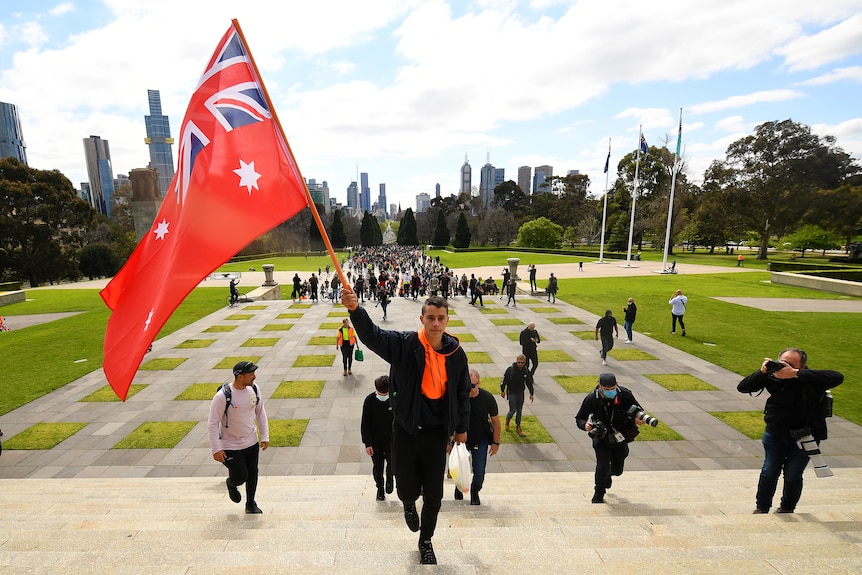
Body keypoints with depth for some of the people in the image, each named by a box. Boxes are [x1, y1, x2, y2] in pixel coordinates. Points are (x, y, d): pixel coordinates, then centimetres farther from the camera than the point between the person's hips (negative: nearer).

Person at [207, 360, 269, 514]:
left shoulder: (253, 389, -8)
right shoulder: (222, 396, -25)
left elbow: (260, 413, 5)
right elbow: (212, 424, -17)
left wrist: (264, 436, 5)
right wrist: (216, 449, -17)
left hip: (252, 443, 5)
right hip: (230, 447, -5)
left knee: (252, 475, 14)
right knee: (240, 477, 0)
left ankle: (251, 504, 37)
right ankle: (231, 484, 37)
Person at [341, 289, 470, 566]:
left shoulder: (456, 352, -8)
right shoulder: (404, 344, -16)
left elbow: (462, 392, 4)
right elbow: (371, 334, -33)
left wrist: (461, 427, 10)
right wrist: (355, 309, -52)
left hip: (437, 431, 2)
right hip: (406, 429, -2)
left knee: (433, 494, 14)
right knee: (407, 488, 10)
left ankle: (425, 541, 43)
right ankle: (409, 504, 51)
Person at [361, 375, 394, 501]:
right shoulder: (370, 400, -13)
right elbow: (365, 424, -7)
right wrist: (367, 443, -8)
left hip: (391, 439, 0)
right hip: (375, 441, 1)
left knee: (392, 464, -11)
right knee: (377, 467, 12)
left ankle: (389, 478, 23)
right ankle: (380, 488, 37)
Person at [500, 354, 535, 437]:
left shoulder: (526, 371, -6)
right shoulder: (510, 369, -18)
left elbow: (529, 383, 6)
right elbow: (504, 380, -8)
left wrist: (531, 394, 7)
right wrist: (502, 391, -4)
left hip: (521, 393, 4)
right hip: (511, 392, -4)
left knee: (519, 411, 10)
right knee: (513, 410, -5)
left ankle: (518, 427, 26)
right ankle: (507, 420, 26)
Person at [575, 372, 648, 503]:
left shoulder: (625, 394, -19)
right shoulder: (591, 399, -21)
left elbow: (639, 410, -5)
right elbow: (579, 418, -12)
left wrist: (639, 419, -28)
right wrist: (585, 425, -35)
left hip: (620, 438, 2)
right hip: (601, 439, -2)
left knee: (617, 470, 13)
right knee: (603, 465, -14)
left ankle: (607, 474, 52)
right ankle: (599, 493, 14)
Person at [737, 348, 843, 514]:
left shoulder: (811, 380, -21)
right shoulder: (772, 376, -14)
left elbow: (837, 377, -40)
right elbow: (743, 388, -16)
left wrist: (796, 374, -46)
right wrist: (762, 372, -32)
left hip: (803, 438, -2)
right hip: (775, 435, 2)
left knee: (792, 476, 0)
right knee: (769, 472, 2)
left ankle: (787, 509, 28)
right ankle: (761, 508, 21)